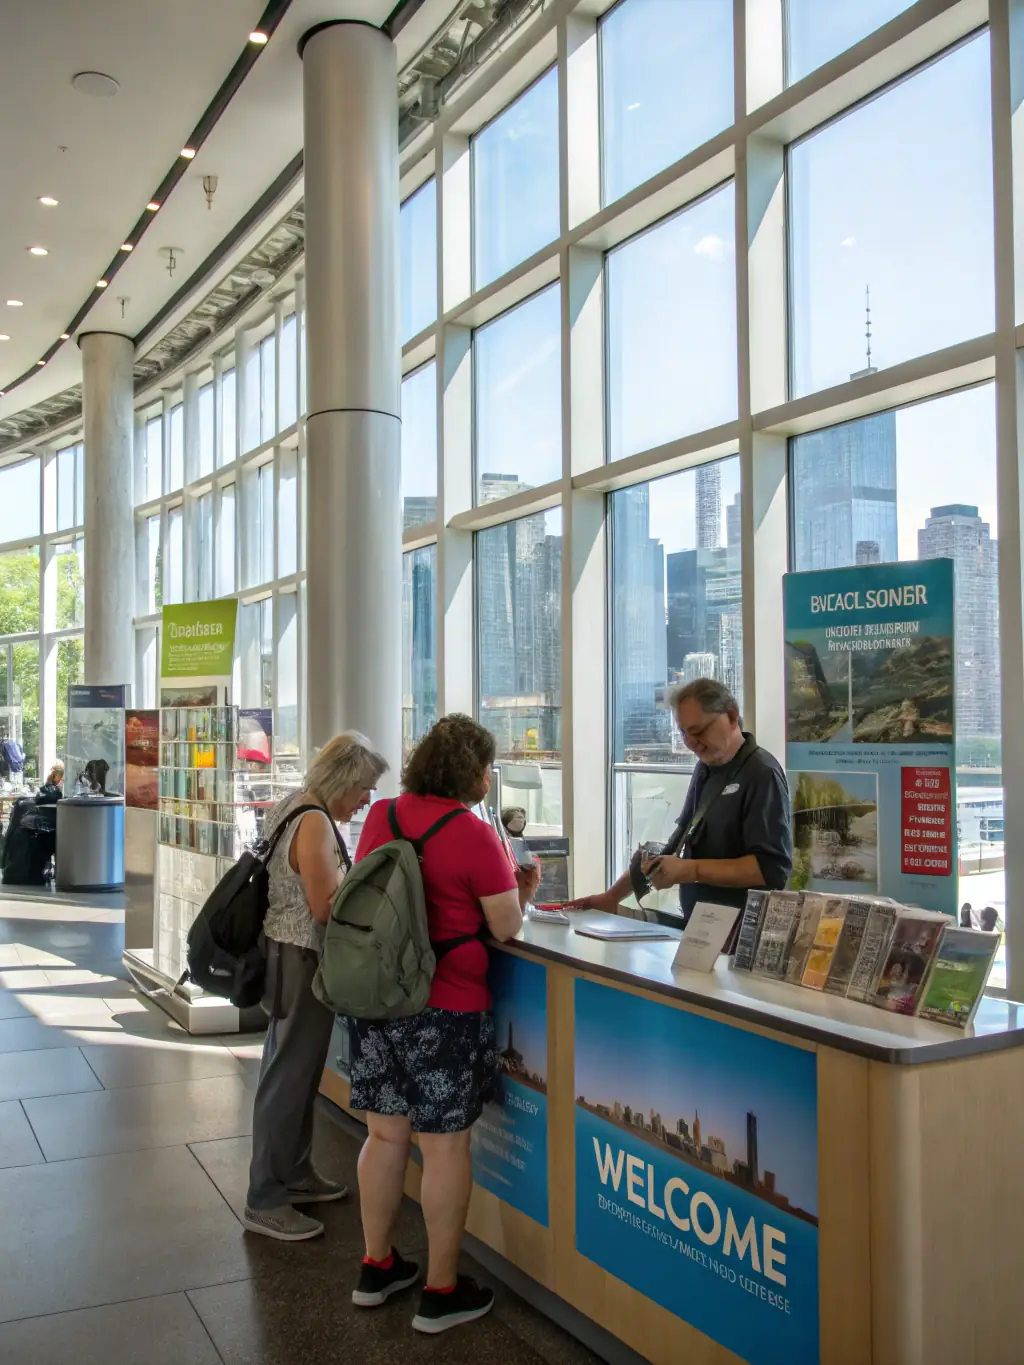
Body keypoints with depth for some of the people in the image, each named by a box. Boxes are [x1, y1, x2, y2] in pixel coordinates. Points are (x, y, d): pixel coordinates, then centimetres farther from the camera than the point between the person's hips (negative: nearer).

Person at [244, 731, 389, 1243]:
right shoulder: (315, 822, -21)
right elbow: (325, 907, -22)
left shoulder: (293, 805, 9)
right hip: (300, 962, -10)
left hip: (285, 955, 10)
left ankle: (295, 1173, 33)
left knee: (298, 1071, 19)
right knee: (289, 1077, 0)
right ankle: (264, 1202, 11)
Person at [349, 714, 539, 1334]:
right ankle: (441, 1293, 17)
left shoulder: (379, 817, 5)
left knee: (385, 1134, 17)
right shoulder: (473, 834, -15)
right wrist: (518, 890, 11)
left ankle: (377, 1268, 30)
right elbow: (506, 928, -10)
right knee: (446, 1145, 5)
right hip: (444, 1010, -6)